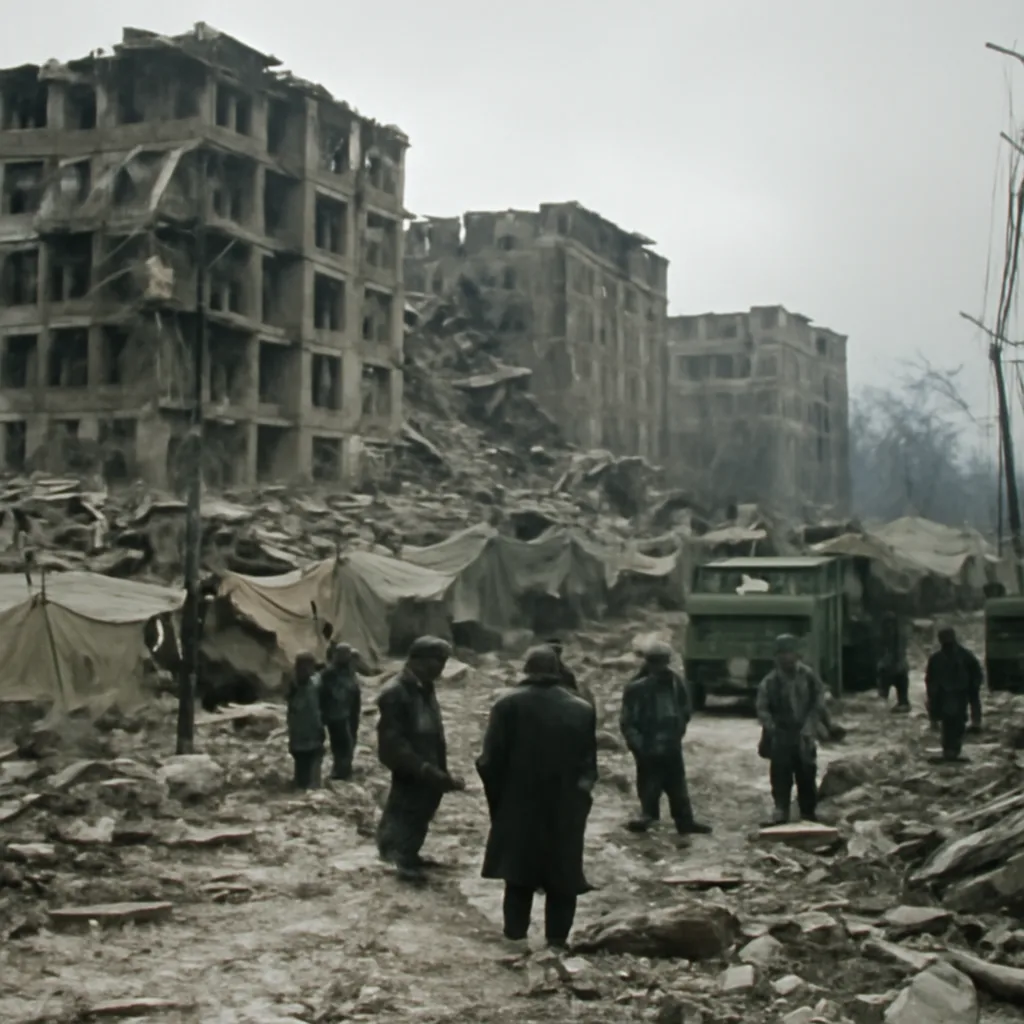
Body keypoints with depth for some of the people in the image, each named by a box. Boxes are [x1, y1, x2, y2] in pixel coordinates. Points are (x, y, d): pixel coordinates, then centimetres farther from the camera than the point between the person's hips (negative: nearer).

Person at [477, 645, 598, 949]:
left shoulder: (509, 704, -7)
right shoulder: (582, 709, 1)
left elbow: (490, 760, -9)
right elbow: (589, 764, 1)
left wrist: (497, 796, 5)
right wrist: (578, 793, 12)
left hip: (519, 807, -1)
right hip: (565, 811, 1)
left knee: (519, 876, 9)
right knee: (562, 878, 8)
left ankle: (516, 936, 9)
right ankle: (557, 939, 8)